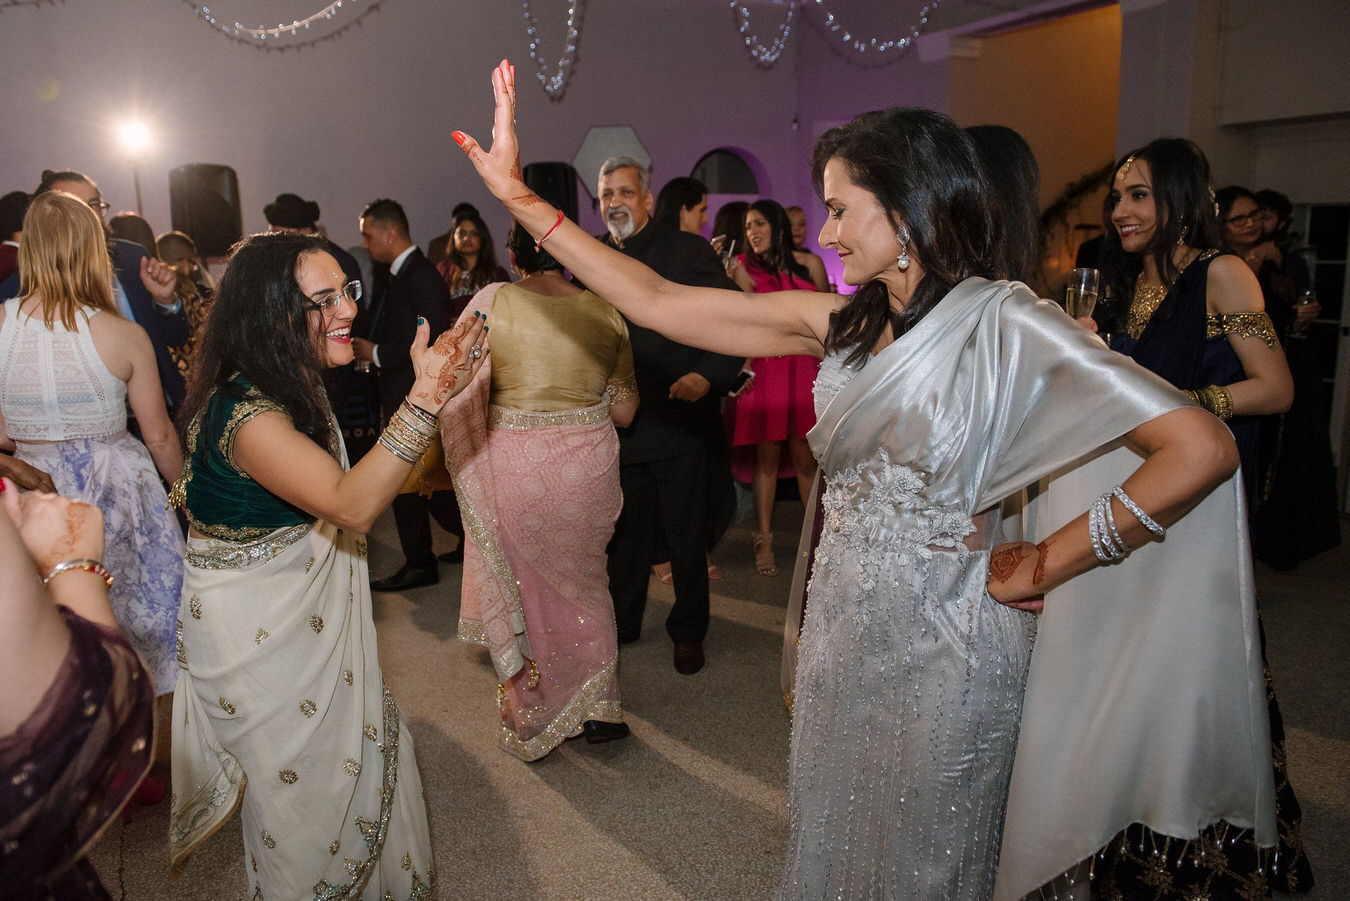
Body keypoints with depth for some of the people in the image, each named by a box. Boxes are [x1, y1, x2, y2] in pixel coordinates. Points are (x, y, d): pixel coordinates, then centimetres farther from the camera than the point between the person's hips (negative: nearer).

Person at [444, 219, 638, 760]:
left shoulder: (493, 302, -10)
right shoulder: (604, 312, -2)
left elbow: (459, 399, -13)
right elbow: (624, 411, 2)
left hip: (514, 467, -2)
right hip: (590, 466, 2)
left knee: (520, 587, 18)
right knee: (582, 581, 24)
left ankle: (531, 718, 34)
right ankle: (597, 707, 33)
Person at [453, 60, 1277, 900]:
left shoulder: (1003, 324, -16)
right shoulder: (837, 320, 1)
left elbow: (1202, 449, -23)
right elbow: (657, 302, 0)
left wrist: (1038, 567, -17)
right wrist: (522, 197, -1)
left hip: (940, 646, -5)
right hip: (844, 630, 5)